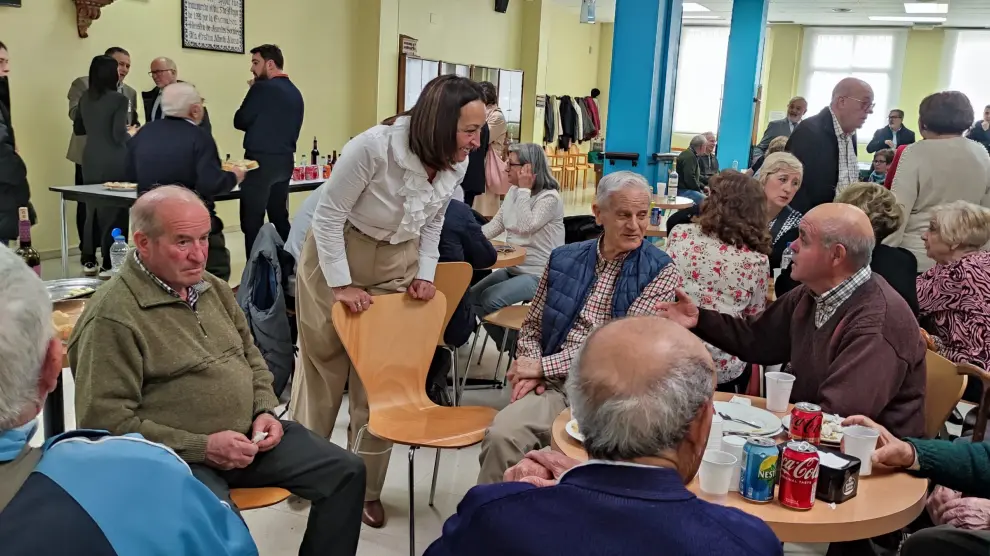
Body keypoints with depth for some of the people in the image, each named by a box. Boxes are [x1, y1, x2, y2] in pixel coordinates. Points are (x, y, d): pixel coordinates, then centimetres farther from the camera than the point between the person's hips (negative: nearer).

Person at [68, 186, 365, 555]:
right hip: (177, 456, -7)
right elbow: (107, 421, -17)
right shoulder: (112, 317, -15)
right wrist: (201, 447, -20)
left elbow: (251, 358, 21)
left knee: (346, 471, 0)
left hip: (248, 436, 8)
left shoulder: (215, 289, 10)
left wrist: (265, 411, 1)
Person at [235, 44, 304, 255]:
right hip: (285, 162, 8)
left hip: (261, 161, -8)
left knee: (252, 222, -3)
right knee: (280, 218, 15)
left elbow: (240, 121, -6)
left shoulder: (263, 87, -11)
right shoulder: (295, 93, 11)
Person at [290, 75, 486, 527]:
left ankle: (366, 489, 20)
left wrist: (425, 273, -4)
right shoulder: (374, 147, -29)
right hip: (337, 260, -4)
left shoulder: (457, 163, -11)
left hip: (396, 270, 4)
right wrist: (342, 285, -21)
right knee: (322, 369, 12)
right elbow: (328, 215, -21)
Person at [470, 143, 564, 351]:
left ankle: (516, 343, 1)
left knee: (490, 299, -22)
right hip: (513, 268, 9)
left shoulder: (550, 197, -16)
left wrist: (525, 189, -24)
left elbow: (525, 227, -27)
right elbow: (496, 224, 7)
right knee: (473, 296, -1)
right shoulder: (513, 191, 8)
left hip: (539, 274, -8)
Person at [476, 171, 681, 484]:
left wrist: (544, 365, -11)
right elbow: (532, 326, 19)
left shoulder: (660, 272, -1)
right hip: (554, 387, 3)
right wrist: (530, 369, -3)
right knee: (501, 435, -25)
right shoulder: (563, 259, 12)